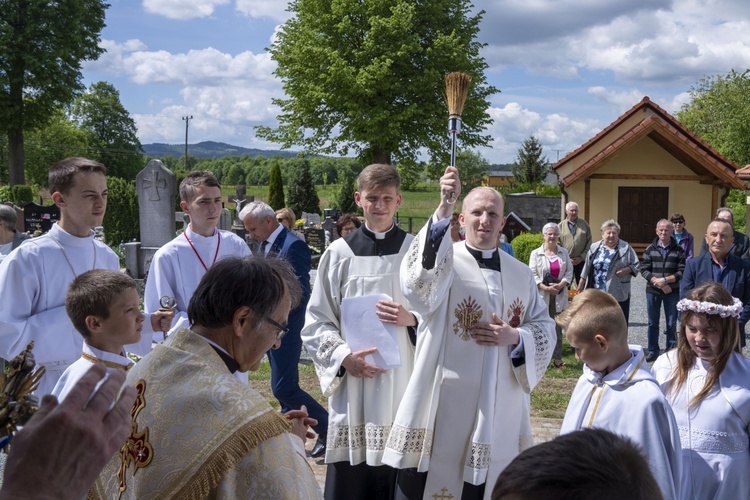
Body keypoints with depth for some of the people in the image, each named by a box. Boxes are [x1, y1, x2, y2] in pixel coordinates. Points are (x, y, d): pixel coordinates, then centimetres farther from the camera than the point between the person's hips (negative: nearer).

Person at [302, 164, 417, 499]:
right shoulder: (338, 253, 5)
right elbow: (316, 322, 5)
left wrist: (412, 319, -12)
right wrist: (343, 356, -10)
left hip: (402, 385, 0)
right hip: (351, 387, 1)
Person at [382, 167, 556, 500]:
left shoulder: (521, 275, 10)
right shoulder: (445, 261, -5)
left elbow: (546, 329, 12)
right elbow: (419, 279, -29)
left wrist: (514, 337, -10)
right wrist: (443, 209, -38)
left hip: (500, 409, 4)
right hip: (444, 404, -4)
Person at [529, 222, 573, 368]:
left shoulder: (564, 252, 9)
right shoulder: (536, 254, -1)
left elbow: (569, 272, 6)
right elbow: (533, 275, -5)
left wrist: (560, 285, -11)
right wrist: (546, 288, -16)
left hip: (559, 296, 3)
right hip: (542, 296, -3)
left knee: (558, 328, 7)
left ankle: (557, 358, 14)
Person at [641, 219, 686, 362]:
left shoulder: (678, 250, -2)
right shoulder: (650, 249, 2)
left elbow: (682, 271, -7)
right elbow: (644, 269, -3)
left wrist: (665, 280, -19)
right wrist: (658, 283, -15)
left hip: (672, 292, -1)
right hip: (652, 291, 1)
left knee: (671, 324, 5)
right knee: (653, 323, 9)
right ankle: (653, 351, 19)